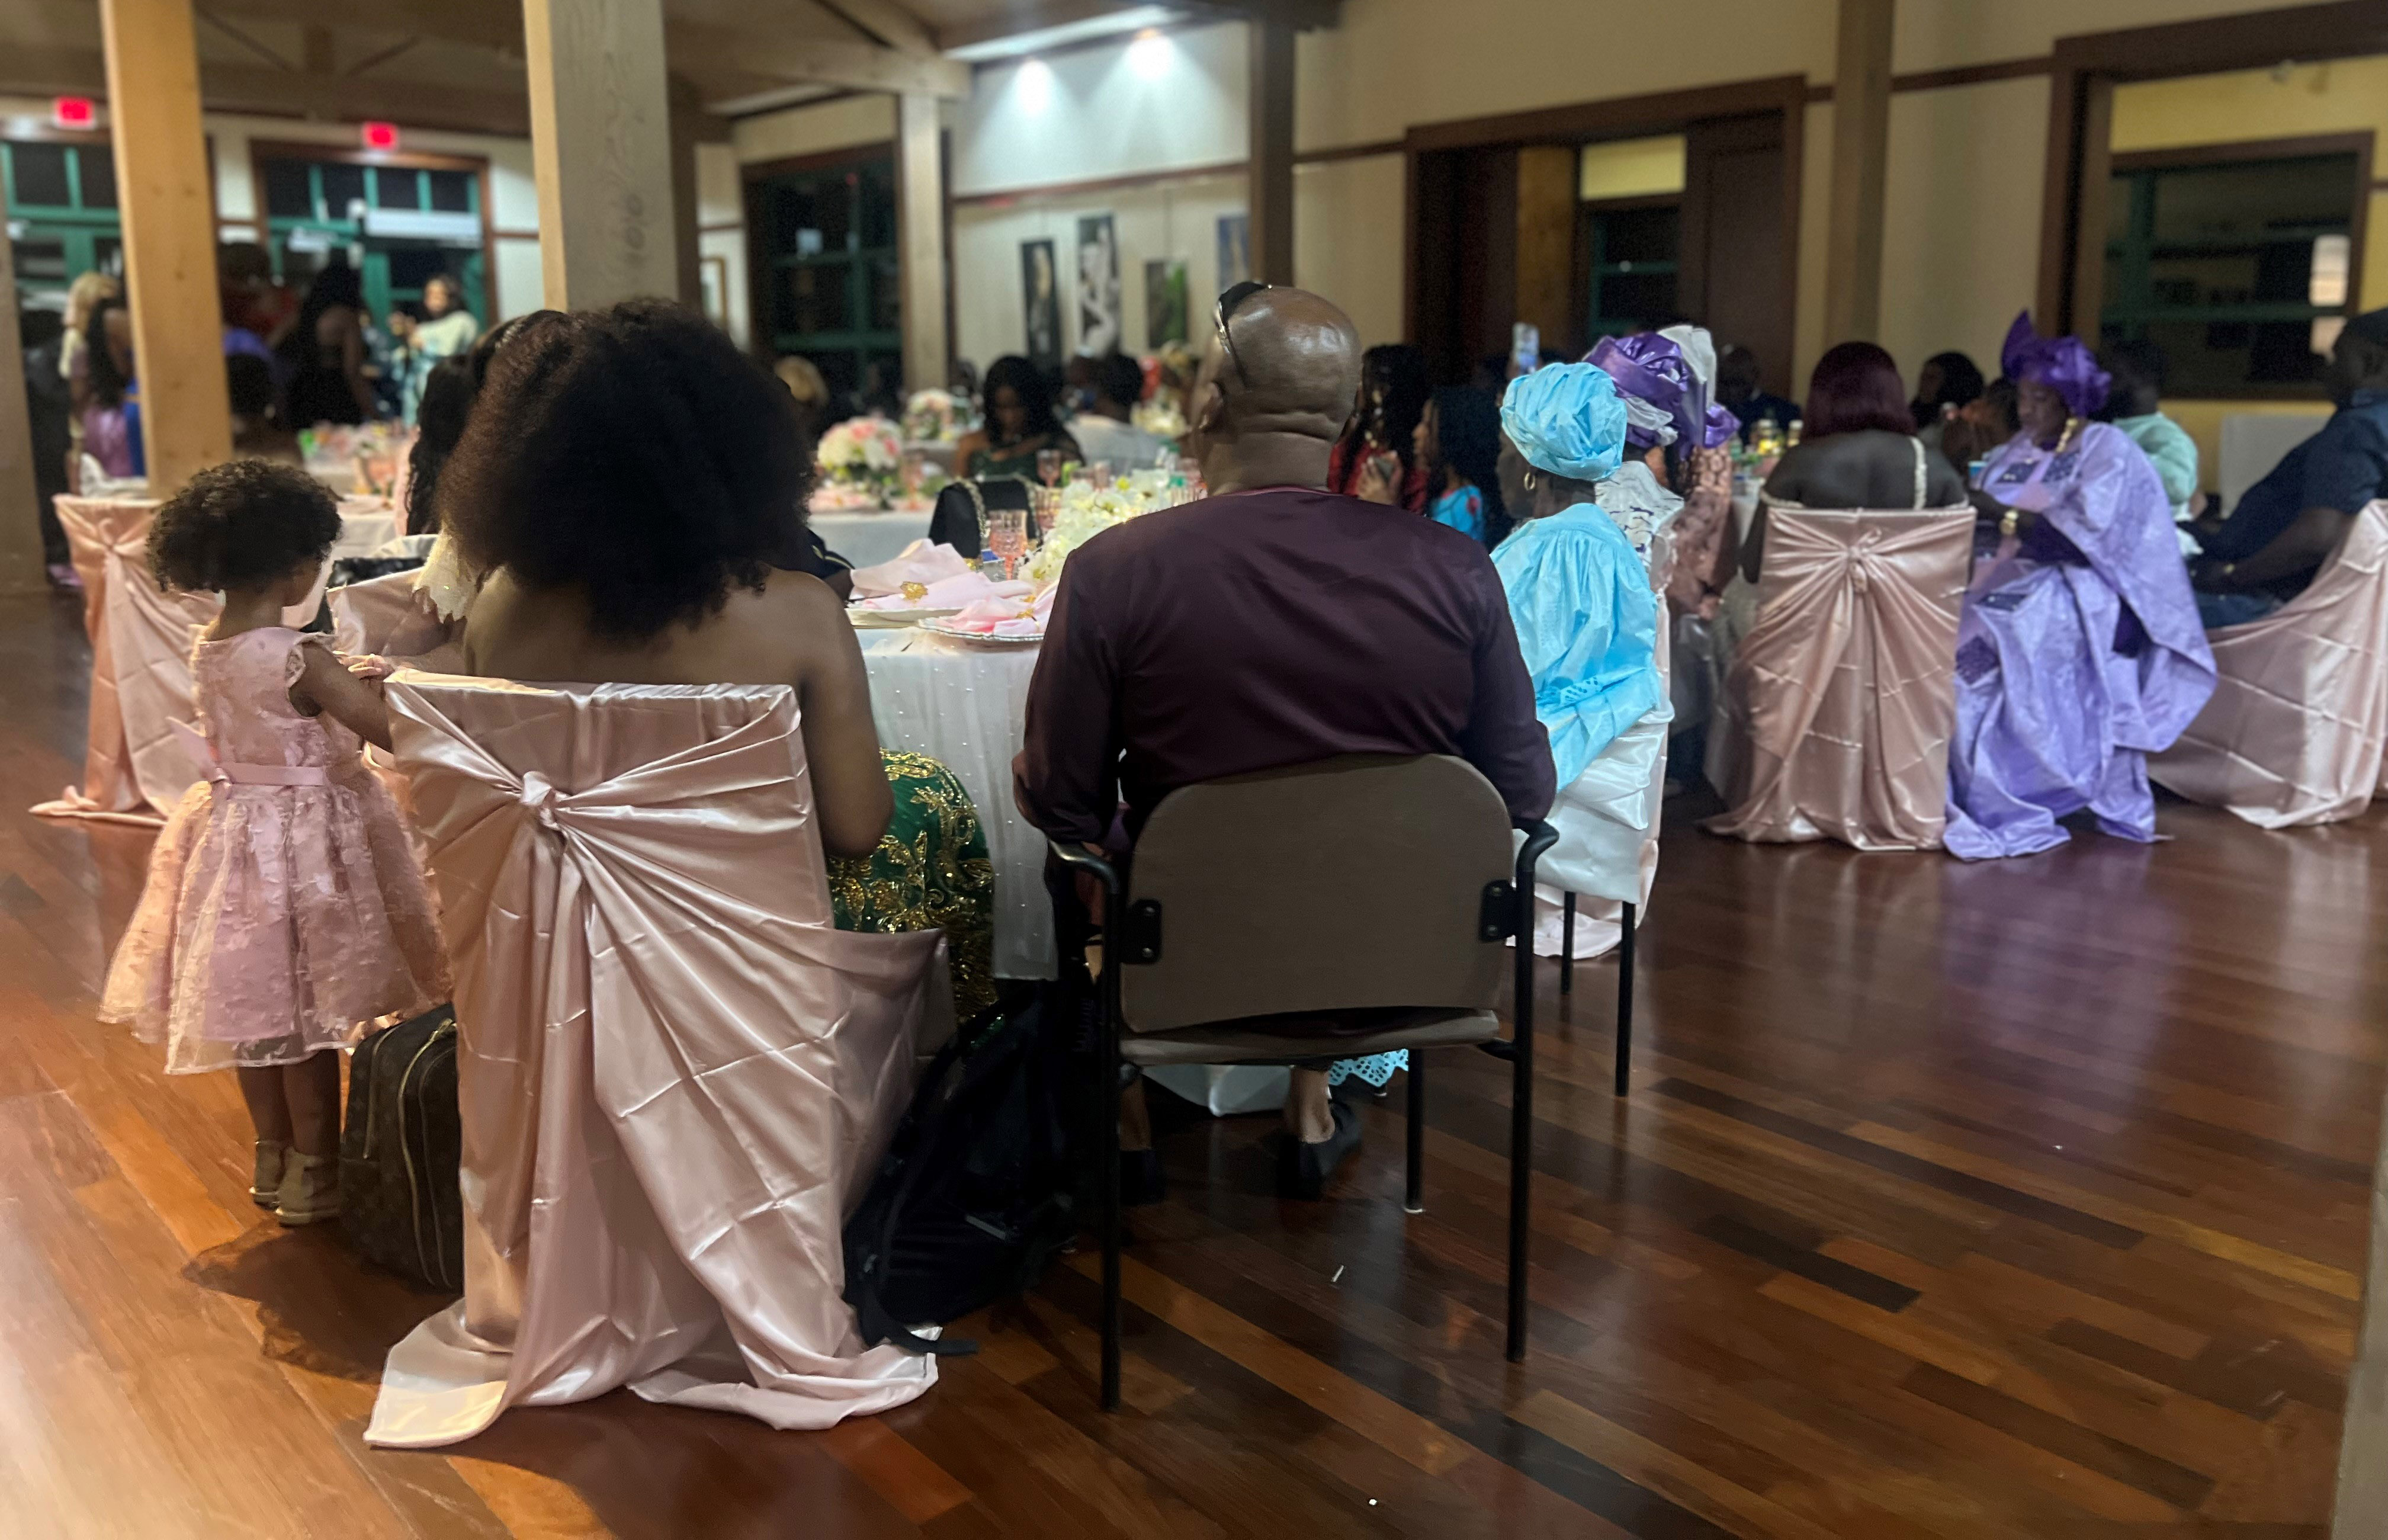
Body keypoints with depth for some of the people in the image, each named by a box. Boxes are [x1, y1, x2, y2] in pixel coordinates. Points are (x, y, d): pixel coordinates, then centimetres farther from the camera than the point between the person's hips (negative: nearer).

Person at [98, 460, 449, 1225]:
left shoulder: (208, 648, 0)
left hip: (232, 835, 7)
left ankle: (273, 1160, 33)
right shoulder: (300, 657, -22)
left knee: (255, 1008, 17)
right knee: (311, 1016, 5)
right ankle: (314, 1176, 17)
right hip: (306, 844, -7)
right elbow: (392, 730, -23)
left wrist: (347, 682, 15)